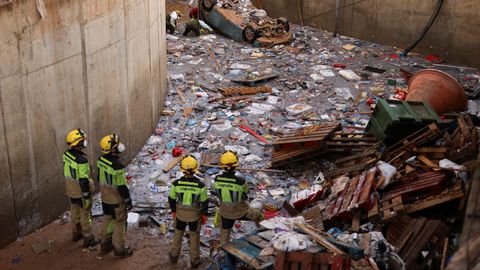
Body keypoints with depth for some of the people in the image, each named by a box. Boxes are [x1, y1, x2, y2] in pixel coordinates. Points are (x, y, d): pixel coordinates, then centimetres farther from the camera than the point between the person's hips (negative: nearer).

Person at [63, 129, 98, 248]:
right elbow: (84, 180, -27)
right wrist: (87, 196, -20)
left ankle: (76, 233, 40)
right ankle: (88, 239, 17)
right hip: (81, 192, -8)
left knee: (74, 212, 23)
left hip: (71, 191, 8)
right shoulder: (82, 159, -30)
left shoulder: (66, 154, -5)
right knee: (85, 215, 6)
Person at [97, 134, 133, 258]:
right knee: (119, 224, 9)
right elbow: (122, 187, -24)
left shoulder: (101, 160, -5)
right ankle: (119, 250, 22)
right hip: (116, 200, -7)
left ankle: (105, 245, 37)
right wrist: (128, 201, -11)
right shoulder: (117, 166, -30)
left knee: (107, 220, 23)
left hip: (105, 198, 8)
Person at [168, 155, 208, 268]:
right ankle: (194, 260, 31)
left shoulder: (176, 184, -23)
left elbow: (171, 199, -8)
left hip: (180, 213, 1)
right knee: (194, 236, 19)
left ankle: (174, 255, 42)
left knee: (178, 233, 26)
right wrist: (204, 215, 3)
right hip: (195, 214, -1)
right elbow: (204, 202, -13)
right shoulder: (200, 185, -26)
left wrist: (173, 211, 10)